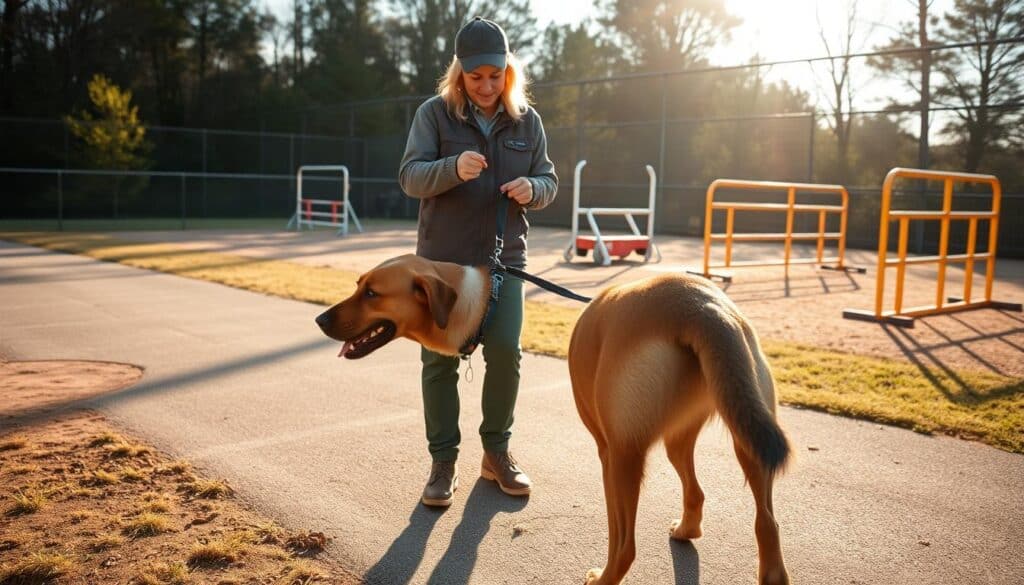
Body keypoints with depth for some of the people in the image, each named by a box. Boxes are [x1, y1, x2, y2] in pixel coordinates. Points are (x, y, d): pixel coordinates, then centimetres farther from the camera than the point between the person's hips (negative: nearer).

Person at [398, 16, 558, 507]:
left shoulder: (526, 120, 5)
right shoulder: (434, 113, -3)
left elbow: (548, 181, 10)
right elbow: (410, 177, -10)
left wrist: (532, 189, -15)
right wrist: (453, 168, -30)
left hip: (504, 258, 2)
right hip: (442, 259, -1)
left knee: (505, 352, -5)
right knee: (440, 359, 1)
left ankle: (496, 452, 15)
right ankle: (443, 462, 14)